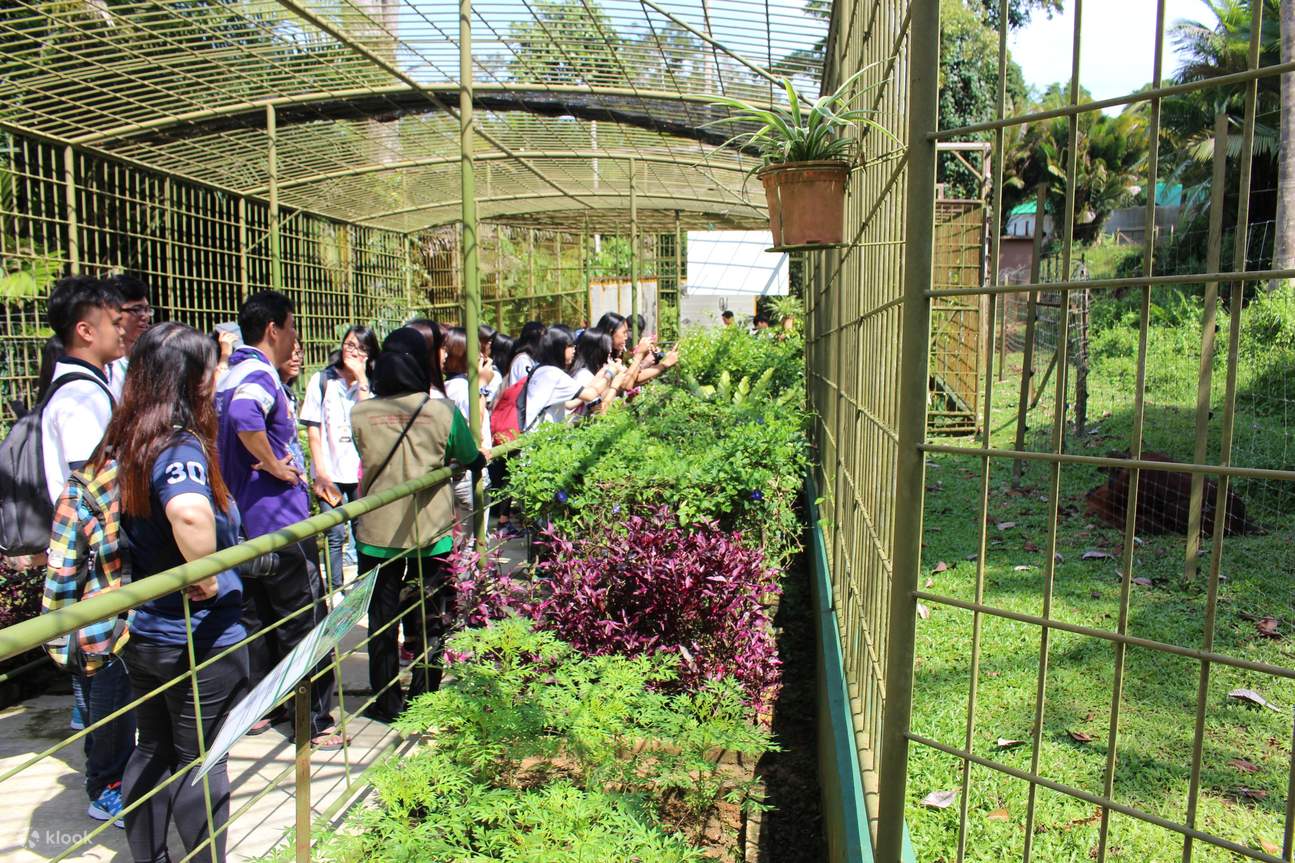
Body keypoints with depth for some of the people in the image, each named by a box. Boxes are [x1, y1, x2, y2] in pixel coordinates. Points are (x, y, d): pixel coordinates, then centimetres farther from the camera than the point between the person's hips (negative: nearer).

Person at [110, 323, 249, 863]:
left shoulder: (124, 444, 2)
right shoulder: (183, 448, -24)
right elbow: (190, 514, -46)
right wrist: (207, 579, -29)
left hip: (142, 632, 8)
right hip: (199, 639, -8)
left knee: (152, 753, 22)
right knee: (199, 764, 9)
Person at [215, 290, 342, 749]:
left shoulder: (230, 376, 12)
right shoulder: (260, 374, -17)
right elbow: (244, 417, -38)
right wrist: (276, 467, -25)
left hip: (243, 518, 10)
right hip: (278, 519, -9)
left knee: (256, 616, 18)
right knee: (302, 623, 0)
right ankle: (314, 722, 7)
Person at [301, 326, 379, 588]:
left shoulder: (371, 384, 9)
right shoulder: (322, 380, 3)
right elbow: (313, 431, 1)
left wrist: (361, 379, -11)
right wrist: (321, 473, -5)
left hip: (362, 471, 2)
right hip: (331, 472, -2)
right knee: (336, 534, -4)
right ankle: (336, 591, 8)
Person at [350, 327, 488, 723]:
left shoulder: (359, 414, -8)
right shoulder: (443, 411, -12)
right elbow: (472, 461, 1)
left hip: (377, 533, 1)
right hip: (431, 534, -1)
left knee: (381, 623, 15)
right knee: (430, 622, 14)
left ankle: (386, 702, 25)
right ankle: (422, 702, 22)